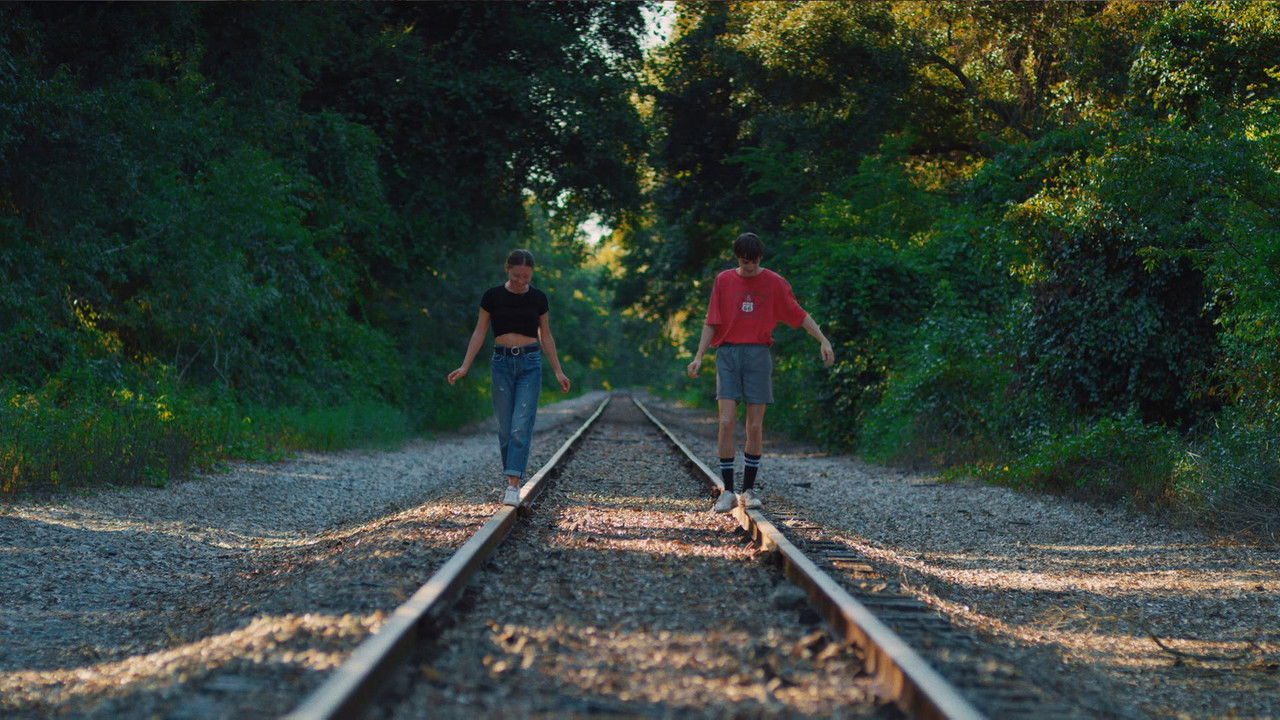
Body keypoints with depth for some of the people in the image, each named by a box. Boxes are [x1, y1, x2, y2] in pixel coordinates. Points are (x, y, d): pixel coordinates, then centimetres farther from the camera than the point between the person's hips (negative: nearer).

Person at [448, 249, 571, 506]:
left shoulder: (538, 298, 2)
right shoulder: (492, 296, -1)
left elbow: (546, 337, 10)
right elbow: (480, 332, 2)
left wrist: (558, 371, 9)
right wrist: (465, 367, -5)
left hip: (530, 363, -1)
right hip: (502, 362, 1)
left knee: (521, 425, -12)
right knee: (506, 427, 4)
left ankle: (513, 486, -17)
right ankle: (511, 480, 17)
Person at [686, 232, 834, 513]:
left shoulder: (774, 282, 5)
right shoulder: (724, 280, 6)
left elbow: (799, 314, 8)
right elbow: (711, 322, 7)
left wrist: (823, 340, -4)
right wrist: (698, 357, -2)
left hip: (759, 355, 0)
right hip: (728, 353, 0)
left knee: (755, 426, 0)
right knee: (726, 422, -10)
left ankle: (749, 489, 10)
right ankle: (727, 492, -6)